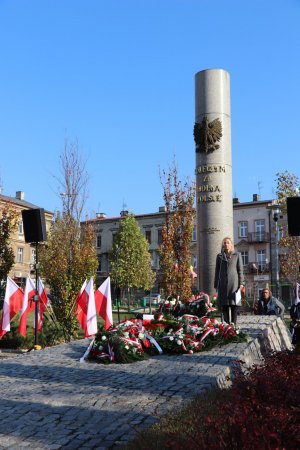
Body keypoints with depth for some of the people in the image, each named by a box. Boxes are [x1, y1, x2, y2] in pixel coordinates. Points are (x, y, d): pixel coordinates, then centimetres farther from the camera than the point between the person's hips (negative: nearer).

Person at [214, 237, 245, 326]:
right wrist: (216, 285, 9)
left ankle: (234, 324, -1)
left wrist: (241, 283, -4)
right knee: (224, 305, -1)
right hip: (223, 283, 2)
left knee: (234, 305, -4)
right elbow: (217, 271, 14)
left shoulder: (237, 255, 8)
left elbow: (240, 270, 4)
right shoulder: (219, 256, 13)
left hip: (234, 282, -2)